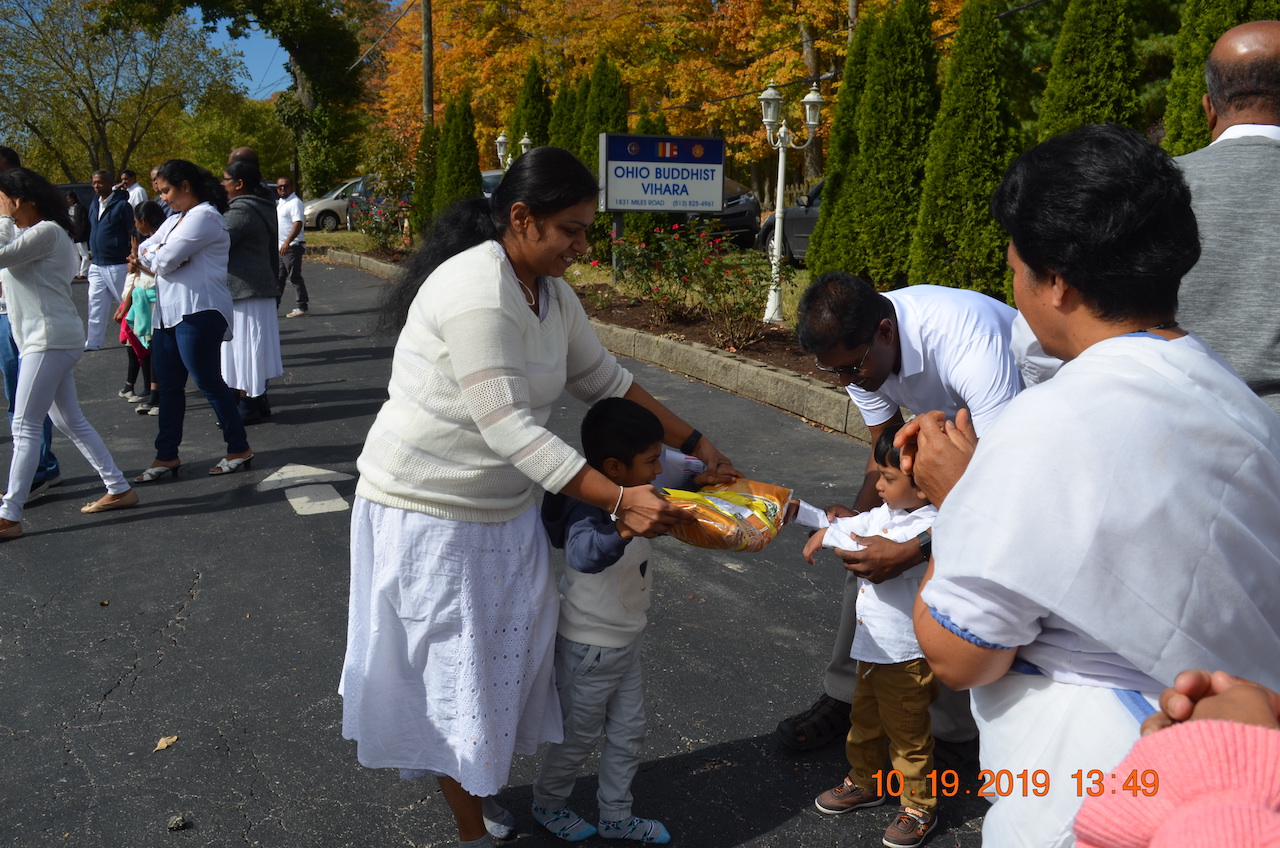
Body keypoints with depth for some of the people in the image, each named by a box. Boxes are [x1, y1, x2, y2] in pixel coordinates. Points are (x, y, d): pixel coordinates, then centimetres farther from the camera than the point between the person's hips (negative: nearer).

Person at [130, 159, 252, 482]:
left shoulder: (204, 216, -11)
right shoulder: (174, 219, 21)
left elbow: (165, 259, -17)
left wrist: (154, 257, 5)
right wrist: (162, 258, -7)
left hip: (198, 312, -10)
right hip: (168, 311, 10)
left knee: (208, 381, -3)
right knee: (168, 384, 10)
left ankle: (239, 449, 9)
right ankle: (166, 456, 18)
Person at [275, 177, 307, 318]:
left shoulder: (295, 202, -12)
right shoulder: (280, 202, 17)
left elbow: (298, 223, -24)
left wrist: (287, 242, -33)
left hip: (292, 246, -9)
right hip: (282, 247, 9)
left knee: (295, 277, -6)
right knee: (278, 277, 12)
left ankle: (302, 307, 0)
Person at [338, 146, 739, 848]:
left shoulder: (551, 291, 1)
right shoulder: (476, 292, -27)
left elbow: (605, 381, 9)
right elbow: (510, 429, -30)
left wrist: (697, 447, 5)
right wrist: (619, 501, -32)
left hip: (503, 507, 8)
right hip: (429, 512, -8)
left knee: (505, 658, 15)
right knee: (454, 675, 7)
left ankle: (482, 786, 38)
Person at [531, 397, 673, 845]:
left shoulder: (628, 498, -6)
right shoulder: (590, 510, -34)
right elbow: (584, 553, -56)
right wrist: (624, 528, -74)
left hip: (626, 640, 8)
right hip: (590, 648, -8)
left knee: (628, 732, 20)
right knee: (579, 736, 14)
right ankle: (548, 804, 41)